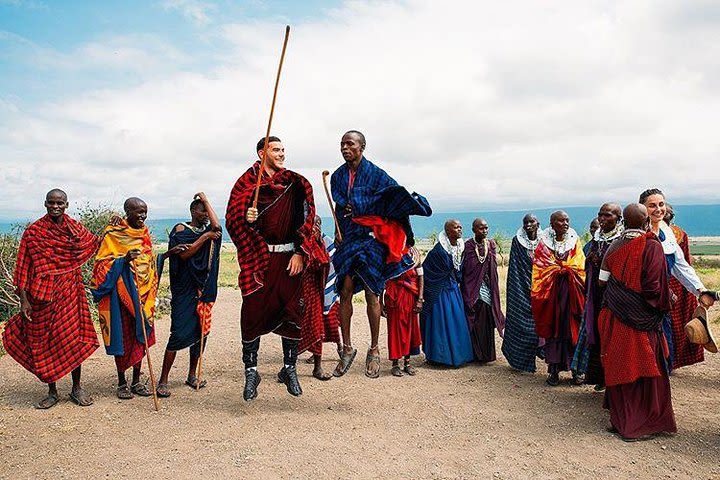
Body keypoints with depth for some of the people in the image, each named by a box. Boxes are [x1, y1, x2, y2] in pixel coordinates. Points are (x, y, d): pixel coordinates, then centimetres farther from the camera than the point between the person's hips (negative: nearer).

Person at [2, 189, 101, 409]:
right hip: (44, 294, -2)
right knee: (44, 339, 6)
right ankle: (52, 392, 20)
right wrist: (24, 299, -9)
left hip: (70, 292, 2)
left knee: (75, 337, 3)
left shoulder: (75, 227, 5)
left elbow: (95, 244, 23)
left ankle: (77, 388, 17)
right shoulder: (34, 231, -4)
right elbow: (24, 266, -5)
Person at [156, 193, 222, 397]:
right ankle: (163, 380, -2)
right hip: (184, 290, -5)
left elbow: (217, 226, -10)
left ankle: (192, 375, 22)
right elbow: (184, 253, -15)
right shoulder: (181, 229, 0)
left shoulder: (208, 230, 14)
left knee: (201, 331, 8)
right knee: (179, 333, -10)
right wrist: (205, 237, -13)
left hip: (204, 289, 6)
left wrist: (206, 200, -3)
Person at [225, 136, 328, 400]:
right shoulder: (247, 182, 6)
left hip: (290, 256, 2)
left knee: (293, 311, 3)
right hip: (258, 257, -1)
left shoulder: (296, 184, 10)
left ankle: (289, 369, 19)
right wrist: (246, 218, -20)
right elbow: (233, 220, 3)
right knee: (254, 311, -3)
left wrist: (299, 253, -4)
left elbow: (306, 219, 6)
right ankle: (251, 372, 11)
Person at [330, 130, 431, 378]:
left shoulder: (375, 174, -1)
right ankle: (347, 349, 9)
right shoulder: (338, 176, 12)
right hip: (348, 239, 4)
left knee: (371, 294, -2)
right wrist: (339, 231, 10)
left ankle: (374, 350, 10)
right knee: (345, 292, -2)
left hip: (371, 238, -3)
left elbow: (397, 195, -4)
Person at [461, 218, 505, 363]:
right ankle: (475, 354, 10)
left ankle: (486, 353, 16)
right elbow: (463, 269, -5)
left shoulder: (491, 244, 7)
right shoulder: (468, 246, -5)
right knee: (474, 322, -1)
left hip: (487, 289, 3)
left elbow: (494, 268, 12)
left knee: (486, 321, 4)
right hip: (472, 290, -3)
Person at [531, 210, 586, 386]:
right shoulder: (544, 244, 3)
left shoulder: (575, 242, 8)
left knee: (573, 330, 1)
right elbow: (540, 270, -1)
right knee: (553, 330, 1)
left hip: (572, 293, 1)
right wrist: (560, 270, -11)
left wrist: (567, 270, -12)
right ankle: (553, 370, 7)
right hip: (551, 293, -1)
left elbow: (581, 268, 4)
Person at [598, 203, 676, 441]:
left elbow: (603, 281, 4)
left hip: (614, 317, 4)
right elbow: (654, 286, -16)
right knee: (643, 367, 8)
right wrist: (664, 302, 2)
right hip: (641, 320, -4)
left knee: (619, 366, 13)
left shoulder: (613, 247, 1)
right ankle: (643, 423, 17)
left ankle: (620, 420, 24)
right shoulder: (652, 246, -13)